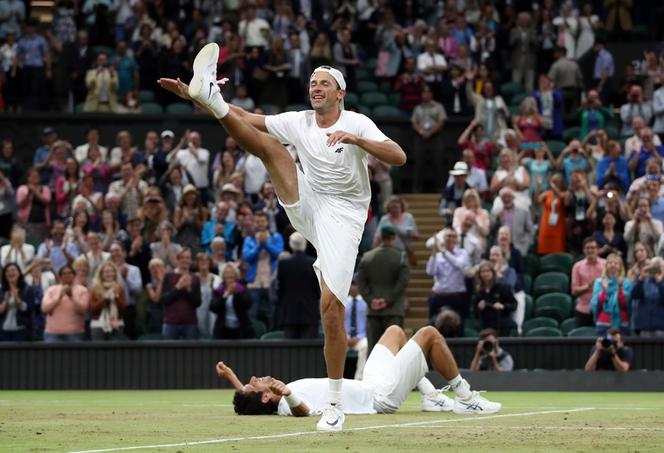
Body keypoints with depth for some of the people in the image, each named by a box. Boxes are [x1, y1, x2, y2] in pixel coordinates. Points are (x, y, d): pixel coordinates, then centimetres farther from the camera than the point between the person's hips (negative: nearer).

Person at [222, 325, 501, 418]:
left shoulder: (279, 403, -8)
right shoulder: (288, 405, -33)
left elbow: (248, 404, 11)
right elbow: (301, 410, -54)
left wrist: (231, 377, 0)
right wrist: (288, 394, -73)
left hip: (368, 385, 9)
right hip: (382, 395, -9)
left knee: (395, 331, 25)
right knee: (429, 334, -4)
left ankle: (431, 397, 26)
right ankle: (467, 400, 11)